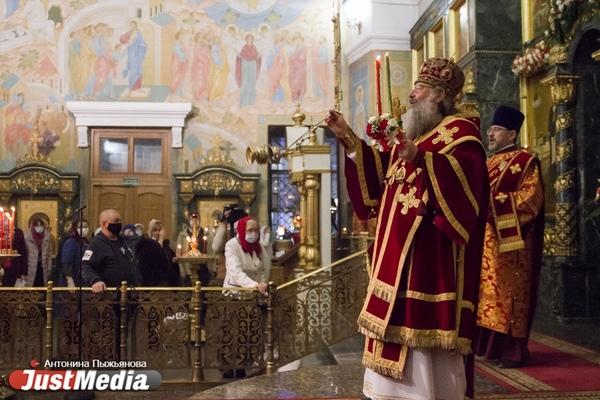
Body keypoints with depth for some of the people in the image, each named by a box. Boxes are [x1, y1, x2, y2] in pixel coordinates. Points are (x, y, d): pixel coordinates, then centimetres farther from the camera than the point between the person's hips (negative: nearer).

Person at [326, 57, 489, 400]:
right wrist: (350, 140, 12)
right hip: (401, 252, 9)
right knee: (402, 320, 10)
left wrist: (422, 157, -37)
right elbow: (380, 173, 20)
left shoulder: (460, 130, -4)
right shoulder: (412, 135, 22)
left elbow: (466, 173, -22)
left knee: (428, 327, -8)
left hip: (433, 253, -9)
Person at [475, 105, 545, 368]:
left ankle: (514, 348, -1)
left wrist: (494, 201, -20)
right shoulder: (488, 164, 19)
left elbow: (530, 197, -14)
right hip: (485, 240, 7)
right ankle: (492, 344, 15)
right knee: (488, 291, 8)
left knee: (509, 292, -7)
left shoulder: (526, 161, -3)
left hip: (510, 241, -7)